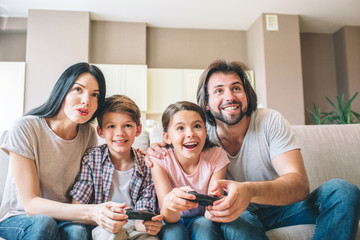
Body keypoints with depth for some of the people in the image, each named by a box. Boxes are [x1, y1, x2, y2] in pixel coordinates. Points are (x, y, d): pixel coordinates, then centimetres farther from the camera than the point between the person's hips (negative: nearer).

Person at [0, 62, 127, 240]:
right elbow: (30, 203, -21)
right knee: (44, 223, -33)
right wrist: (90, 212, -35)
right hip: (19, 218, -1)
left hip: (65, 219, 1)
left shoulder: (88, 134, -4)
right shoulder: (26, 129, -17)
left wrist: (104, 214, -24)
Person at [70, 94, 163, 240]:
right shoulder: (90, 159, -7)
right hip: (100, 227, 0)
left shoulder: (146, 166, -5)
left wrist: (148, 224, -27)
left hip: (133, 228, 1)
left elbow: (145, 207, -2)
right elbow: (75, 209, -8)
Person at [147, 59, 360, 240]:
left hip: (281, 208, 3)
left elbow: (300, 184, -26)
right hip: (242, 214, -2)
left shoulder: (271, 121, -15)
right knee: (234, 220, -38)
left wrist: (250, 191, -49)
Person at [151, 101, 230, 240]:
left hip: (202, 218, 1)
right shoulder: (160, 160, -20)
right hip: (174, 221, -1)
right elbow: (170, 218, -26)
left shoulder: (217, 156, -17)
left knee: (203, 225, -31)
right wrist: (168, 206, -51)